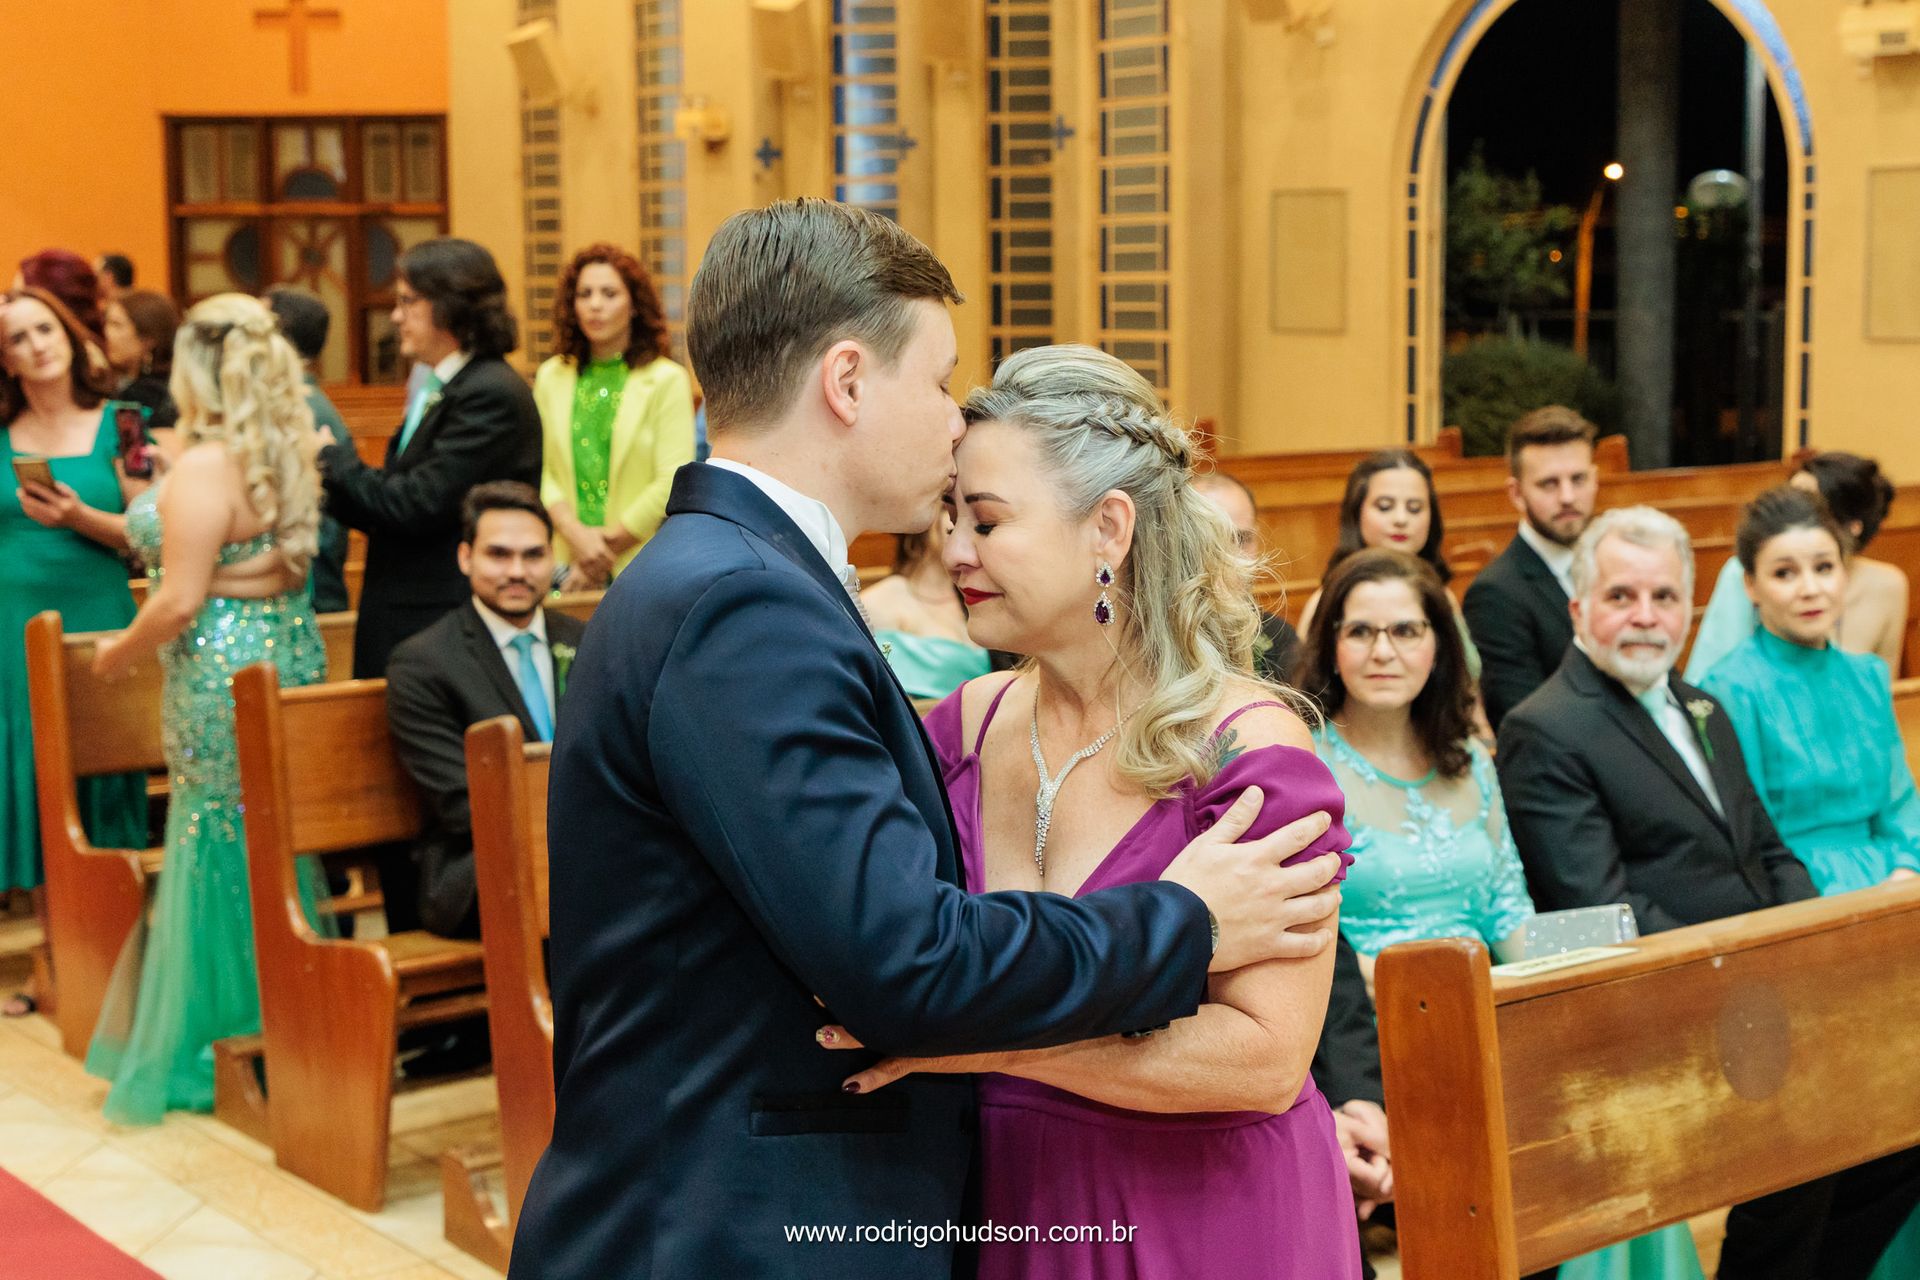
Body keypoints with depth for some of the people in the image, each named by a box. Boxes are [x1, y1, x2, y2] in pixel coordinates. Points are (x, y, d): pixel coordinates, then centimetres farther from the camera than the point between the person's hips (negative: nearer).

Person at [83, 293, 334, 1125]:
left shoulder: (203, 467, -19)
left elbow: (180, 601, -21)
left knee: (220, 855, 3)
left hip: (221, 673, -8)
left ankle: (209, 1054, 14)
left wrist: (117, 655, -4)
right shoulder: (286, 451, 7)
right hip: (288, 656, 8)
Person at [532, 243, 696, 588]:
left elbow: (672, 483, -9)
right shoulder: (551, 377, 10)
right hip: (568, 562, 3)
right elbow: (541, 469, 4)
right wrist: (576, 534, -11)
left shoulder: (667, 380, -3)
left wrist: (607, 546, -7)